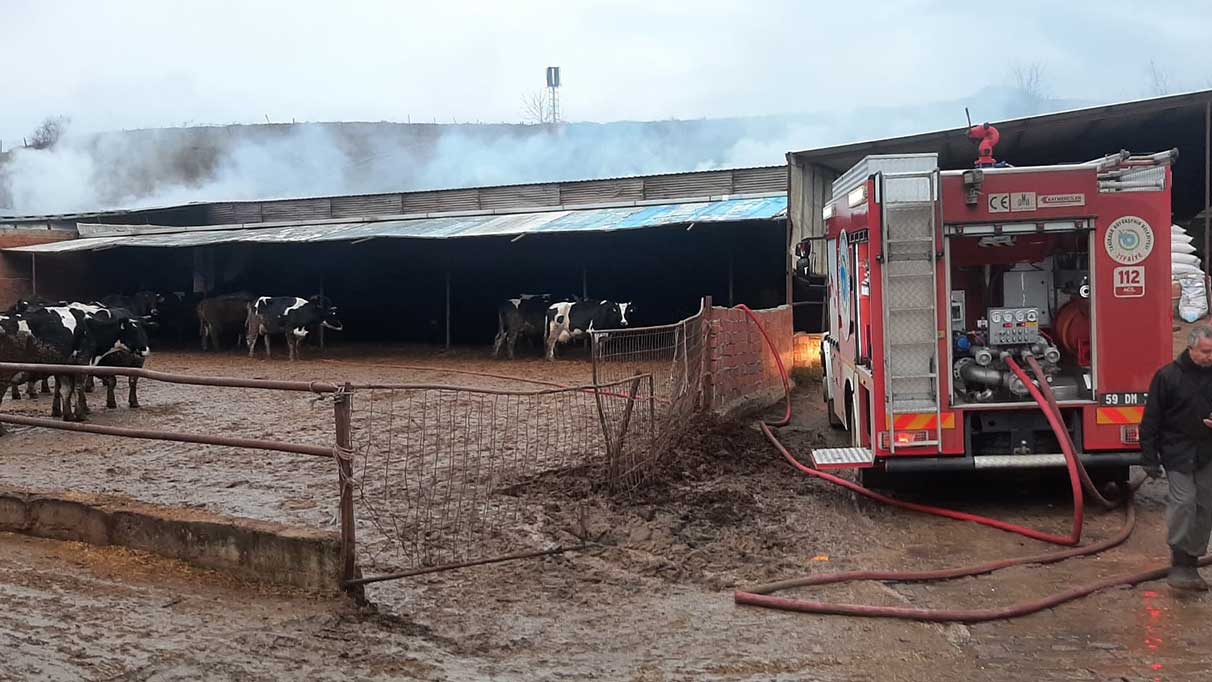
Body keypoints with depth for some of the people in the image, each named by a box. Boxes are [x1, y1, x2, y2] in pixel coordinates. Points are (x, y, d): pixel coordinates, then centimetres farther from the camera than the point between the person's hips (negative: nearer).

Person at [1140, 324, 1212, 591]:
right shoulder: (1168, 376, -8)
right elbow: (1151, 420, -7)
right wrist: (1150, 459, -9)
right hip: (1178, 452, -5)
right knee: (1183, 501, -14)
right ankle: (1179, 563, -8)